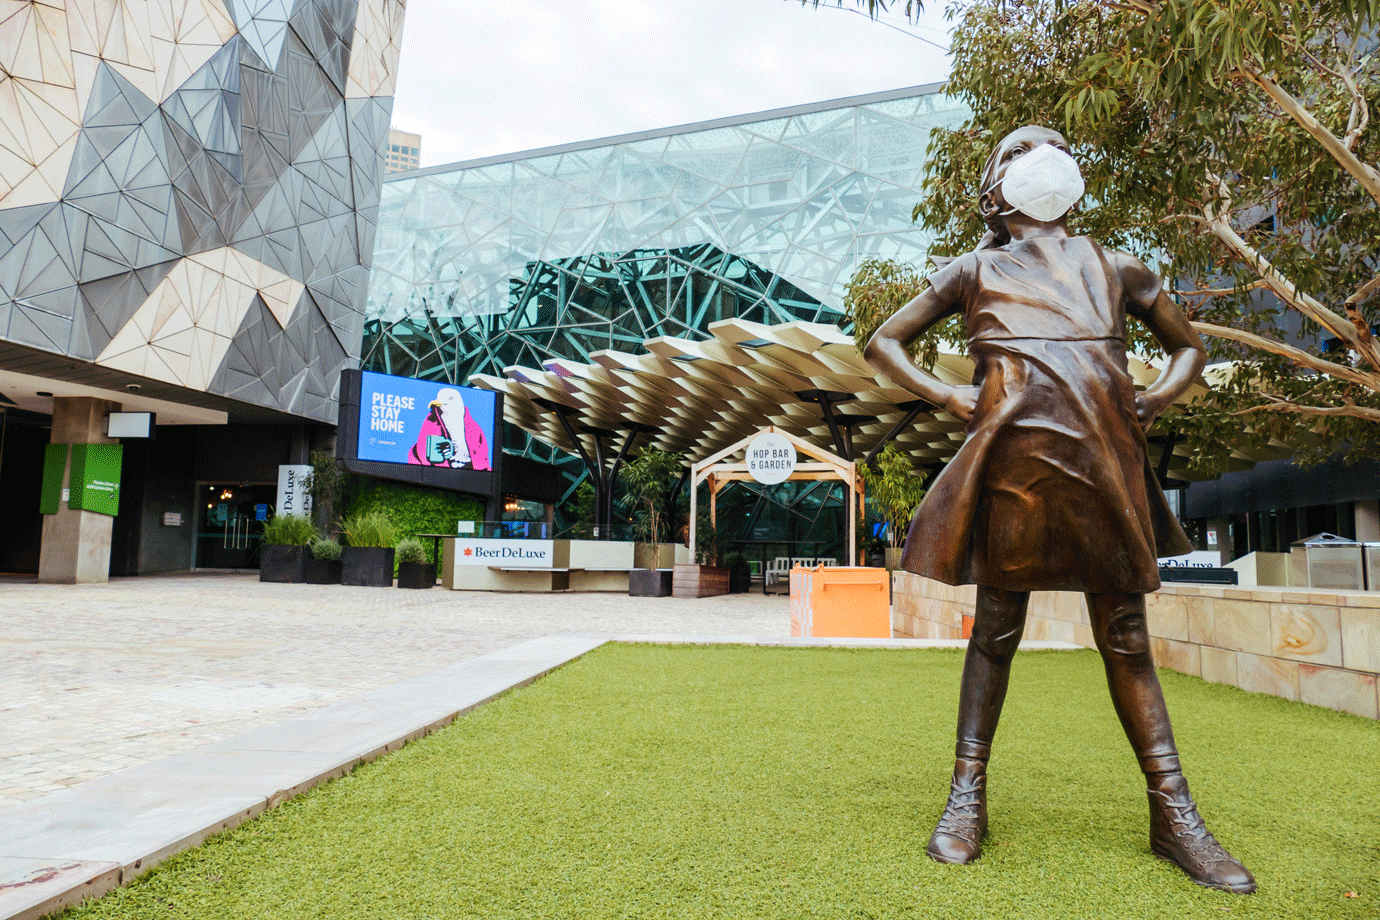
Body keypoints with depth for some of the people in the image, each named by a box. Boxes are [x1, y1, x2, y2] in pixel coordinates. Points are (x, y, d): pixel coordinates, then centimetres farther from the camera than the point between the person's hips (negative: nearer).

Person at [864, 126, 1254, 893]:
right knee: (997, 629, 1)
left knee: (1126, 635, 5)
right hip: (1015, 456, -2)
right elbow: (884, 342, 15)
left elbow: (1189, 347, 30)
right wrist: (944, 396, 0)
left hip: (1107, 460, 3)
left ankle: (1175, 816, 11)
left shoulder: (1116, 269, 22)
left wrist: (1156, 398, 9)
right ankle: (968, 799, 8)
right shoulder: (977, 271, 15)